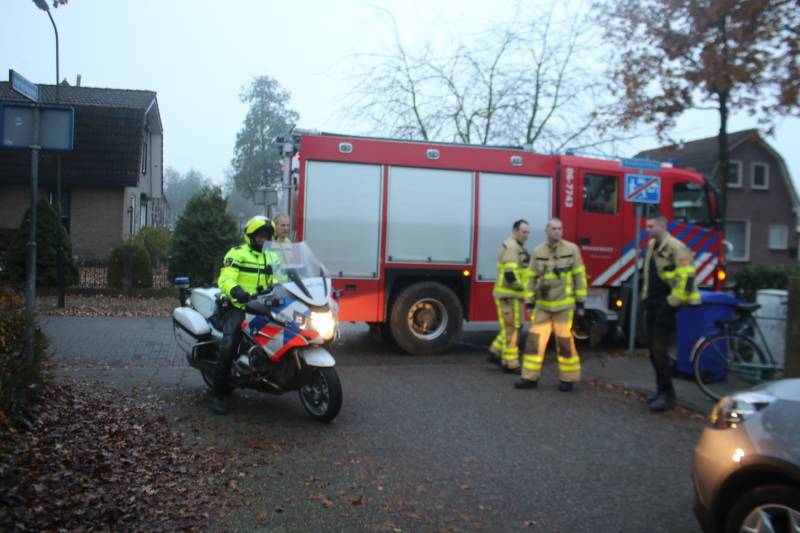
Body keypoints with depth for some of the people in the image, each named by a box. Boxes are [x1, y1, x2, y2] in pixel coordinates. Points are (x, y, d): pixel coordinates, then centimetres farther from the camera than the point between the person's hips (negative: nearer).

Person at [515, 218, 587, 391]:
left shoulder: (571, 249, -3)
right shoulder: (537, 252, 3)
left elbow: (579, 276, -1)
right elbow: (532, 278, 8)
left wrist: (580, 302, -3)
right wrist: (531, 302, 7)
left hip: (563, 305, -3)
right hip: (542, 305, 3)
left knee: (564, 343, 4)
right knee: (535, 339, 2)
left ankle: (568, 379, 17)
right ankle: (530, 377, 11)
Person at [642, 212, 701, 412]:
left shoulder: (675, 247, -14)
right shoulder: (652, 246, 14)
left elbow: (686, 277, -20)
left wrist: (672, 302, -18)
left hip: (665, 305, -9)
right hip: (653, 304, 9)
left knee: (659, 350, -8)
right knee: (653, 350, 11)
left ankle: (667, 395, 1)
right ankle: (661, 390, 21)